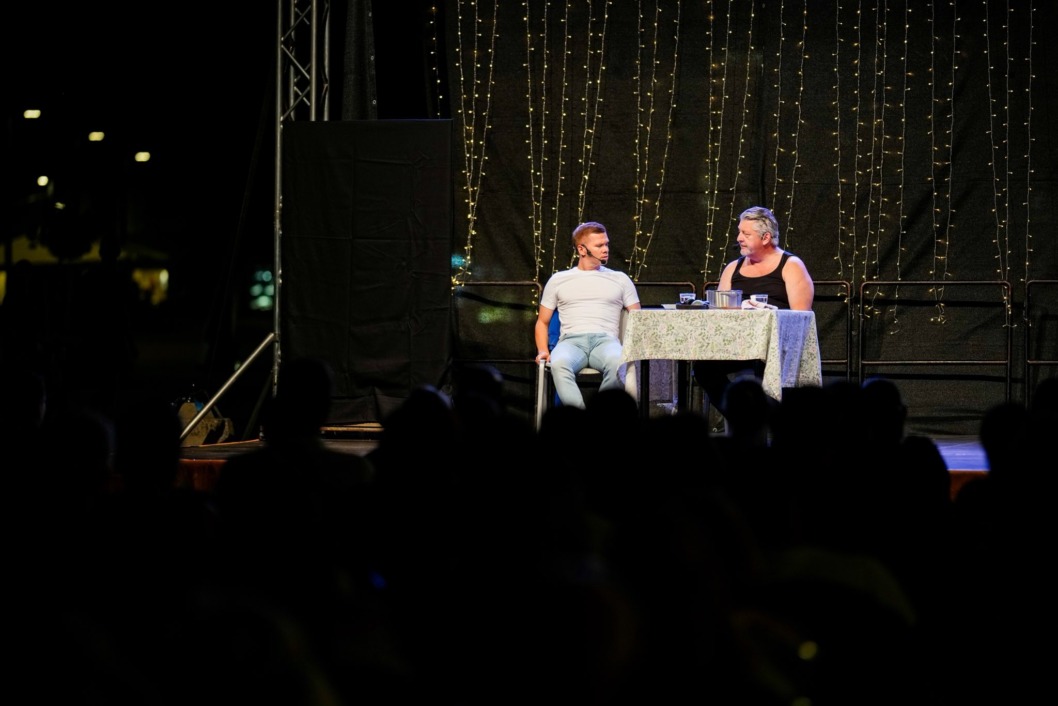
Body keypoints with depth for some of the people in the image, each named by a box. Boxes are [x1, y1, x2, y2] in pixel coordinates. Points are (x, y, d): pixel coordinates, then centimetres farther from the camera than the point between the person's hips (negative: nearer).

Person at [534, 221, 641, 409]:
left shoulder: (620, 279, 20)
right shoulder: (558, 280, 20)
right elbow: (543, 322, 24)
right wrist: (543, 350, 3)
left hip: (606, 340, 0)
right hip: (571, 341, 0)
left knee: (618, 363, -39)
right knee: (559, 364, -38)